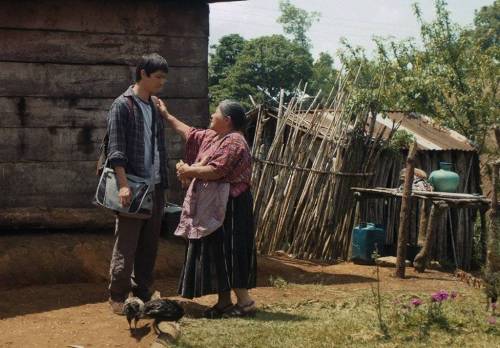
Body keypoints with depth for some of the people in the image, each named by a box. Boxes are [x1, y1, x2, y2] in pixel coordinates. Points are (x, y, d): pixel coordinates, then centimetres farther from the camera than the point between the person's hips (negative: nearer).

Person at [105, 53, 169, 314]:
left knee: (149, 245, 10)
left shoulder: (155, 107, 15)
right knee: (126, 245, -3)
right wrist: (123, 184, -22)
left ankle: (142, 293, 19)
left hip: (155, 187, 7)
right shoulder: (123, 105, -7)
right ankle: (117, 297, 7)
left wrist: (163, 183, 15)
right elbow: (116, 149, -13)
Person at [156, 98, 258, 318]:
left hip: (229, 207, -10)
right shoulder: (212, 137, 15)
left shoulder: (233, 142, -15)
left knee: (228, 252, -9)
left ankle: (245, 302, -4)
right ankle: (224, 302, 16)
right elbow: (189, 133, 28)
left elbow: (215, 171, -24)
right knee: (216, 252, 10)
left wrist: (189, 171, -11)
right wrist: (166, 115, 31)